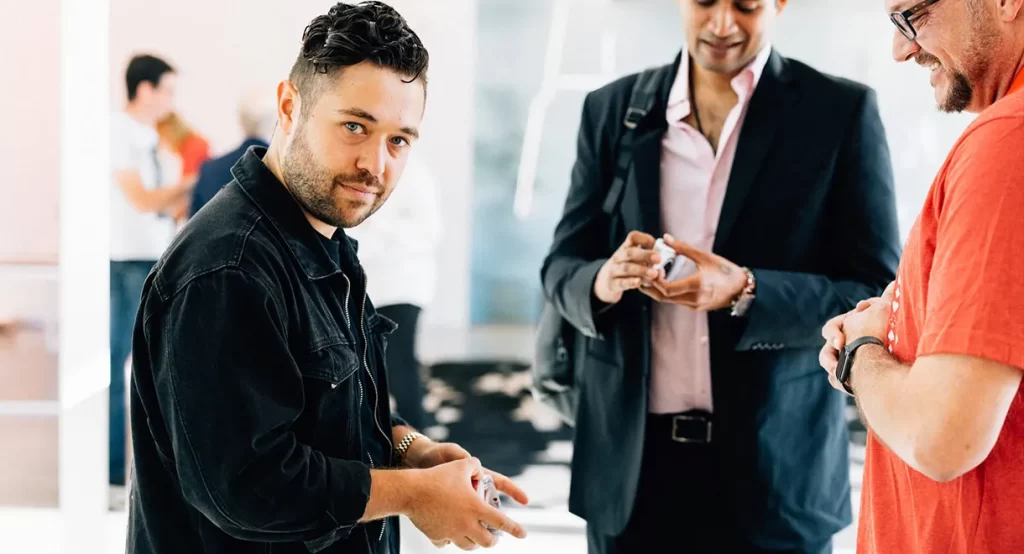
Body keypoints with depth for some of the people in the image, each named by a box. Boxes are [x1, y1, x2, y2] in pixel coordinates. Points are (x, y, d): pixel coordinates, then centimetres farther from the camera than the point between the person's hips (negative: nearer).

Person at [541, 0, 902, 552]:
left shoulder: (842, 111, -3)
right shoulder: (612, 108, 5)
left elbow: (876, 295, -6)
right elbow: (561, 268, 6)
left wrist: (746, 293, -22)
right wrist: (603, 281, -17)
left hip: (774, 466, -2)